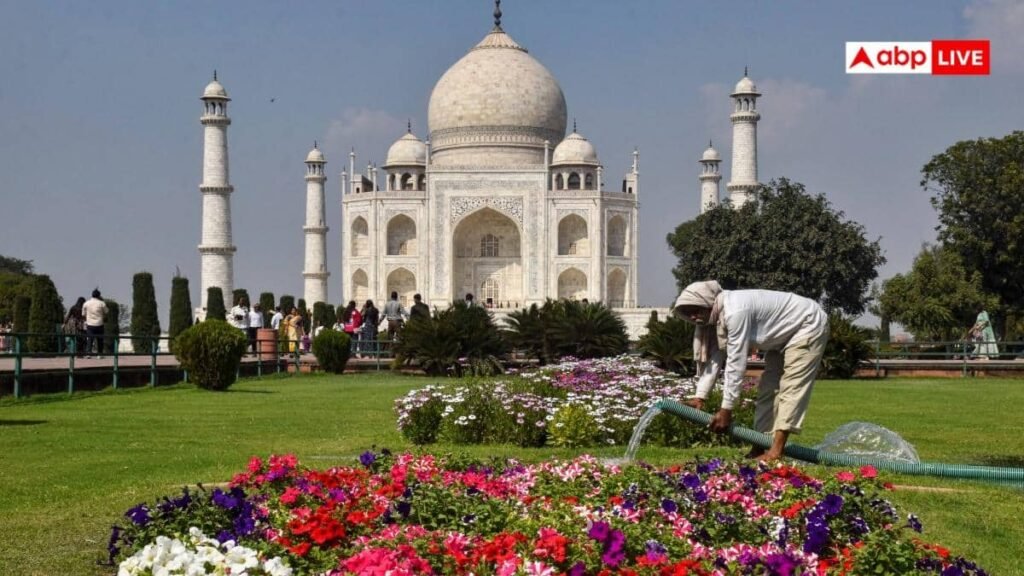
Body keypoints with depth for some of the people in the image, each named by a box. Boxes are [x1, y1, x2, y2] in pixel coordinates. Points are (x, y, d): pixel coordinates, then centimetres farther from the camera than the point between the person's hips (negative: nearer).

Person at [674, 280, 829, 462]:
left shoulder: (735, 311, -34)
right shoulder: (716, 316, -4)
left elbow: (736, 363, -33)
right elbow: (714, 357, -4)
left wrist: (726, 409, -30)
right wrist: (700, 396, -15)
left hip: (808, 325, -10)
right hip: (783, 336, 10)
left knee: (792, 386, -18)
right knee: (768, 386, 6)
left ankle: (776, 450, -25)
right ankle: (760, 447, 6)